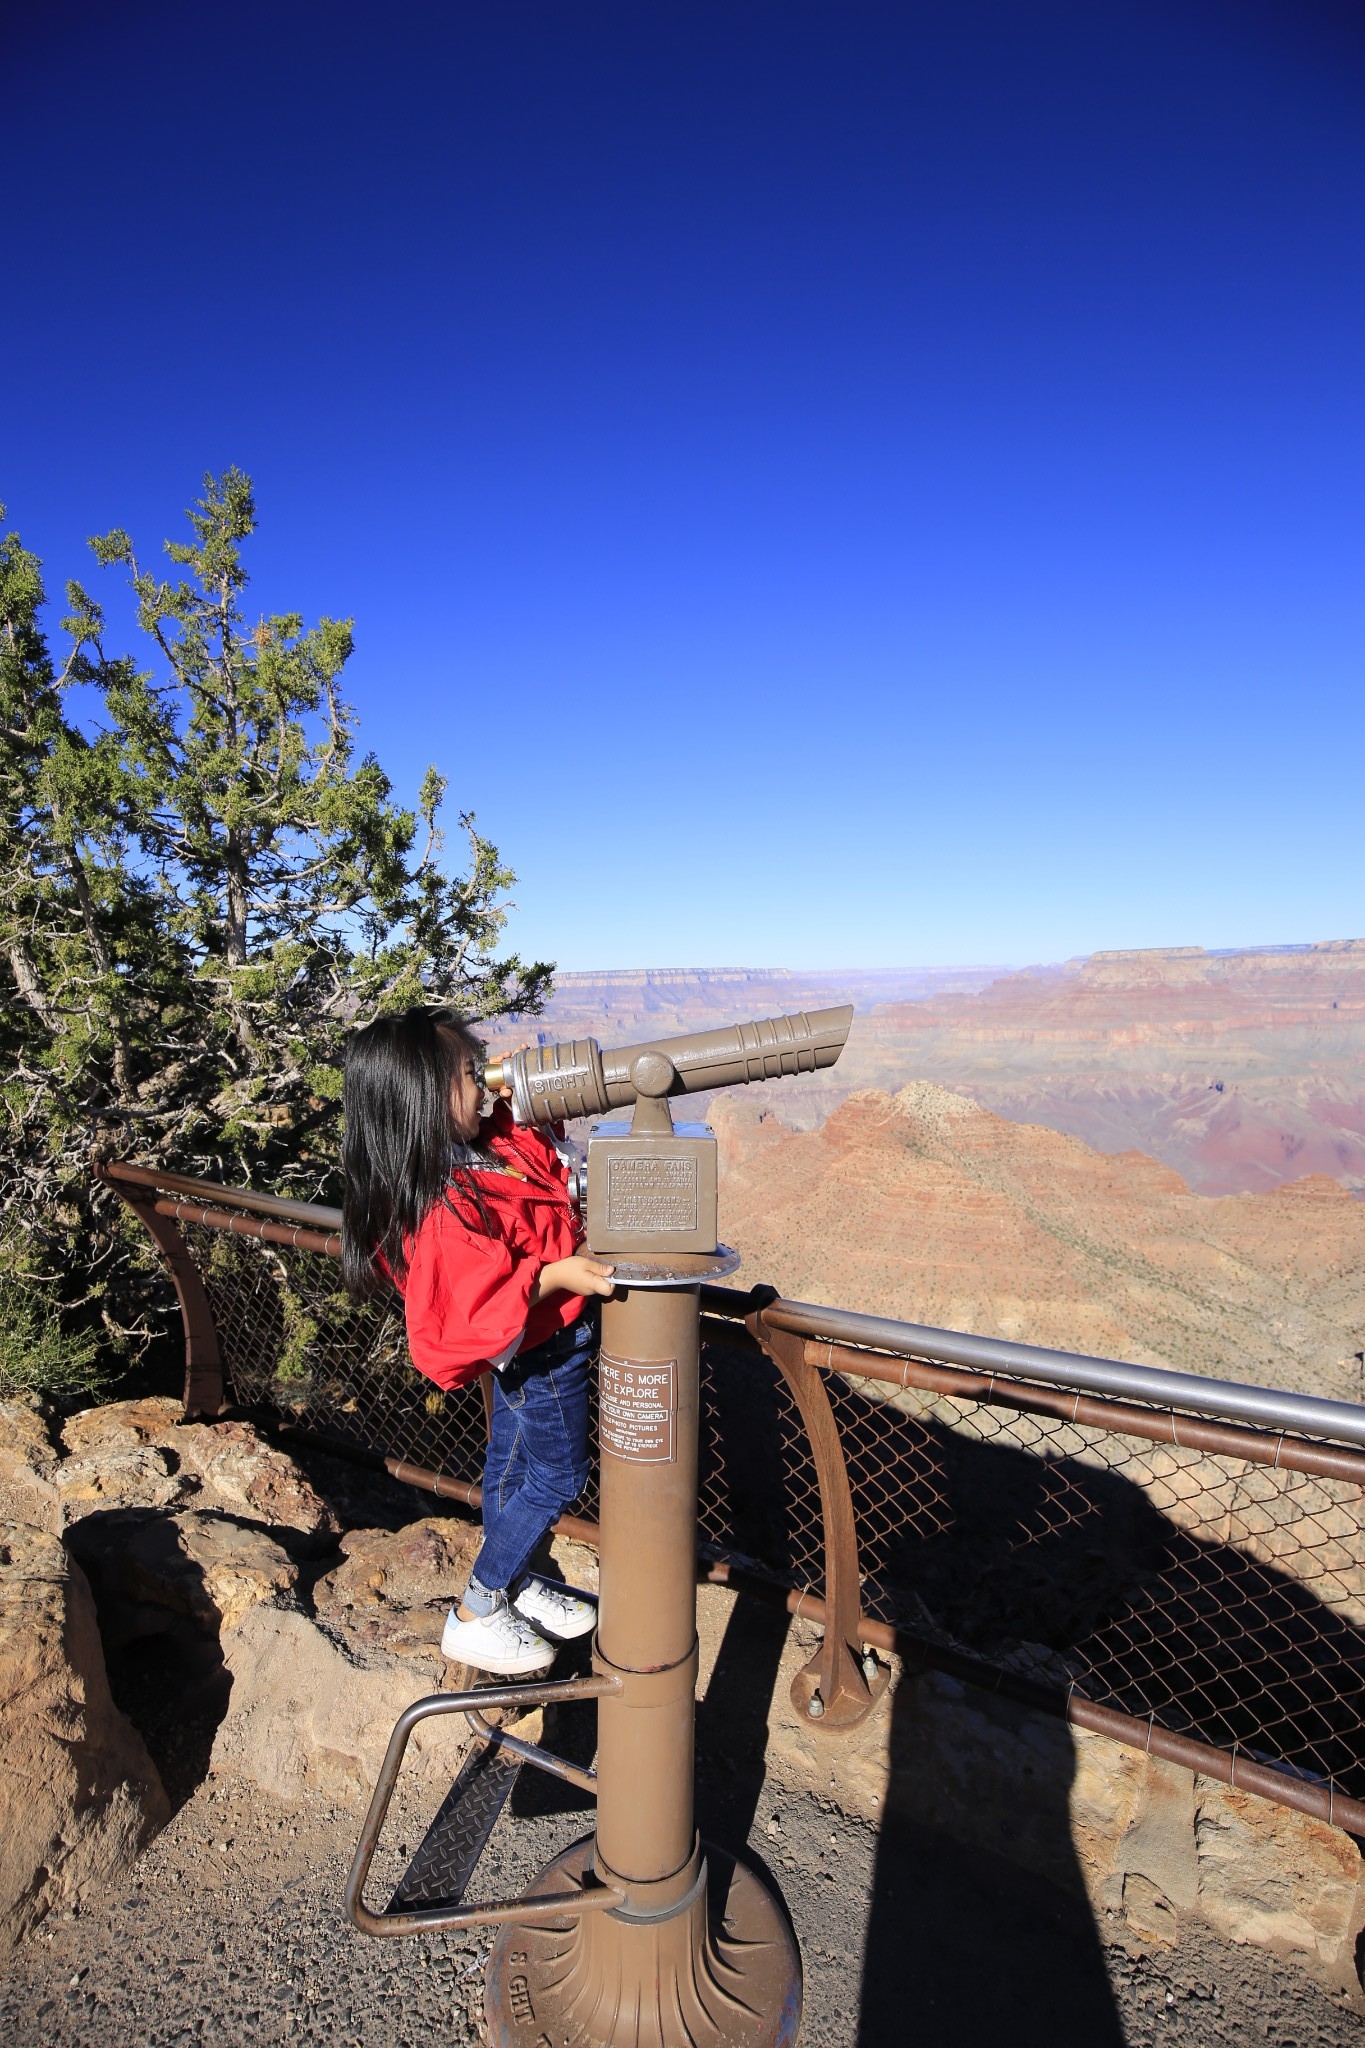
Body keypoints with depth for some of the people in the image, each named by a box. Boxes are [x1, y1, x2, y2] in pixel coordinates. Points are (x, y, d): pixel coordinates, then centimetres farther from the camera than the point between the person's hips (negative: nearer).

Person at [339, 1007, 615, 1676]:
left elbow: (538, 1151, 12)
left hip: (527, 1349, 9)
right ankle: (473, 1617, 29)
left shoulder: (483, 1145, -8)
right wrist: (553, 1275, -36)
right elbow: (469, 1319, -34)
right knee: (557, 1476, 12)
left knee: (511, 1464, 24)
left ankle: (513, 1583, 48)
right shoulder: (443, 1212, -36)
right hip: (544, 1351, -9)